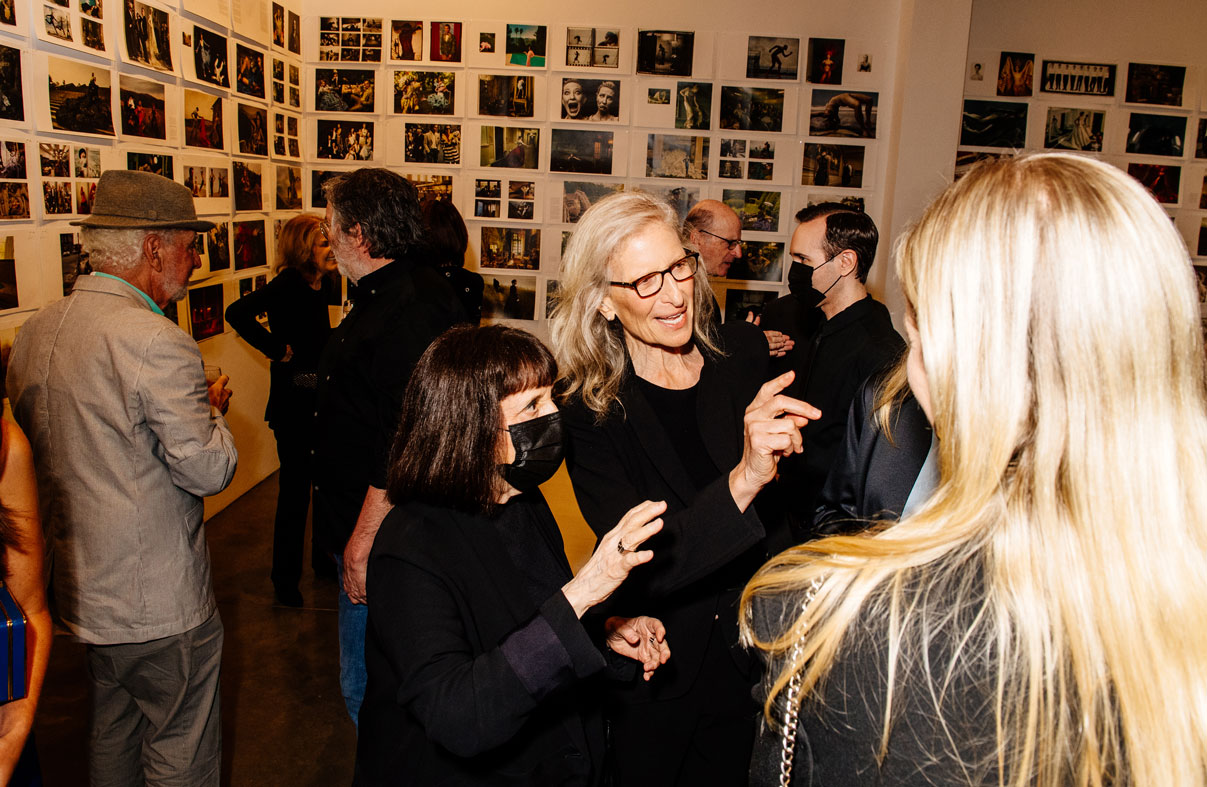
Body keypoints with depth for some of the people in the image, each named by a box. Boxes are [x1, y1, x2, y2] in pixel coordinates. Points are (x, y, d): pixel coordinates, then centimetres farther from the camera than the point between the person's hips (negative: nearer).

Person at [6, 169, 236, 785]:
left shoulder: (34, 330, 2)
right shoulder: (157, 342, -25)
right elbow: (209, 470, -21)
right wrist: (211, 408, -2)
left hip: (81, 590, 9)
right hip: (160, 602, -8)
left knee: (112, 737, 26)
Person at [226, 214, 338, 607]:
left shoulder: (323, 284, 7)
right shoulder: (288, 284, -15)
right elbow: (238, 313, -27)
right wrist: (278, 349, -20)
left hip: (323, 396, 7)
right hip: (294, 400, -7)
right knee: (295, 486, 0)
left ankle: (323, 557, 32)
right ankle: (286, 576, 14)